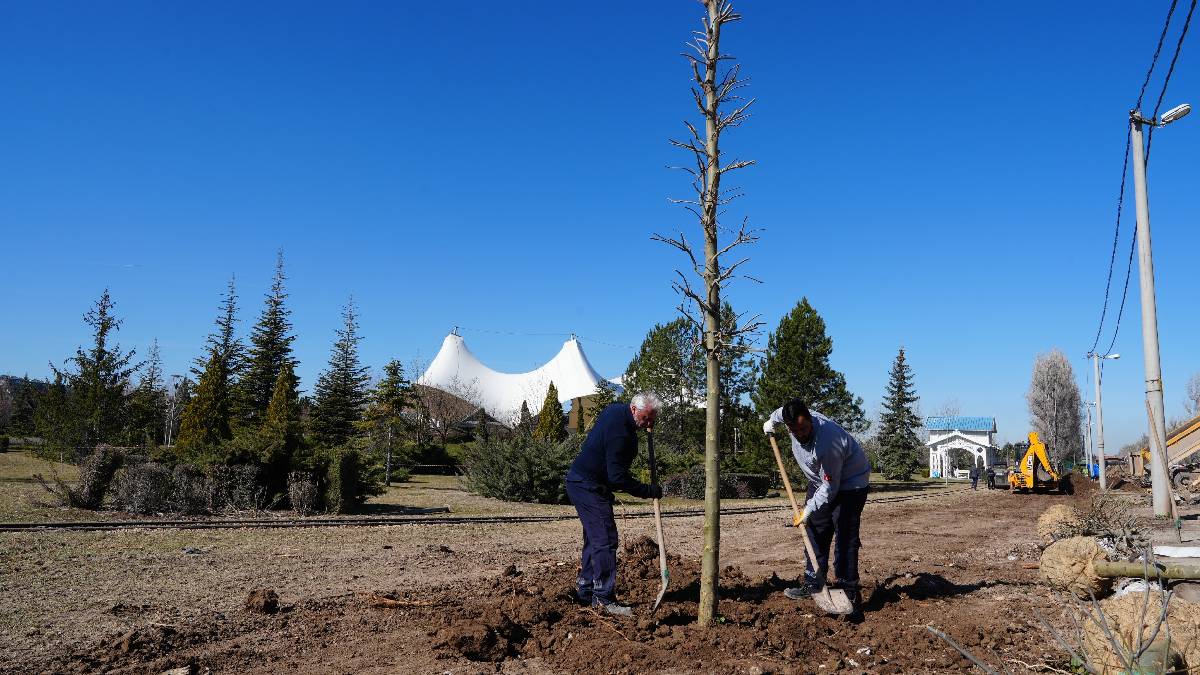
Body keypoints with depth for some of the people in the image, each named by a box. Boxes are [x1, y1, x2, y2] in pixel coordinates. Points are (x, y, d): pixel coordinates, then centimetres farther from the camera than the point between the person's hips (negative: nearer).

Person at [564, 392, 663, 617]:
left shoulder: (615, 408, 3)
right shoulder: (620, 433, -27)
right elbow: (618, 478, -27)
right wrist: (648, 491, -18)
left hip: (580, 482, 11)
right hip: (589, 487, -11)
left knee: (595, 538, 15)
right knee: (605, 540, -10)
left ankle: (584, 590, 23)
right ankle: (604, 598, -6)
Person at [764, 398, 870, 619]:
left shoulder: (828, 442, -39)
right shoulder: (794, 418, -17)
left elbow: (830, 487, -30)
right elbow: (781, 411, 12)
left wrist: (808, 511, -25)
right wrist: (771, 421, 29)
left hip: (848, 484, -8)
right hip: (820, 481, 8)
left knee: (845, 539, -13)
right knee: (816, 533, 10)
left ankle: (849, 594, -9)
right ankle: (813, 583, 18)